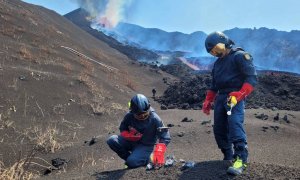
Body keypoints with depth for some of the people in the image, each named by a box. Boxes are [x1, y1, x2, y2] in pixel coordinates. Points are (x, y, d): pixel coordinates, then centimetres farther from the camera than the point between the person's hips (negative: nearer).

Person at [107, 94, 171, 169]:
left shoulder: (154, 119, -20)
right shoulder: (129, 116, -12)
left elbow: (164, 138, -23)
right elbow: (122, 129, 6)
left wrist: (159, 153, -38)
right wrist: (128, 135, -18)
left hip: (146, 146, -4)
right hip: (132, 142, 4)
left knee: (132, 162, -29)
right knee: (112, 141, -19)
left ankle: (146, 159, 4)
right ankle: (130, 157, -1)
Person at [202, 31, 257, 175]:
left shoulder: (240, 56, -4)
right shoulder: (218, 63, 23)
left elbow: (252, 78, -13)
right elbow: (214, 84, 29)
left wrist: (240, 94, -24)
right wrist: (208, 101, 20)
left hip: (235, 97, -8)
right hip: (220, 97, 8)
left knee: (235, 125, -22)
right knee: (219, 130, 7)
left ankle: (241, 160, -22)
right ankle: (228, 157, 19)